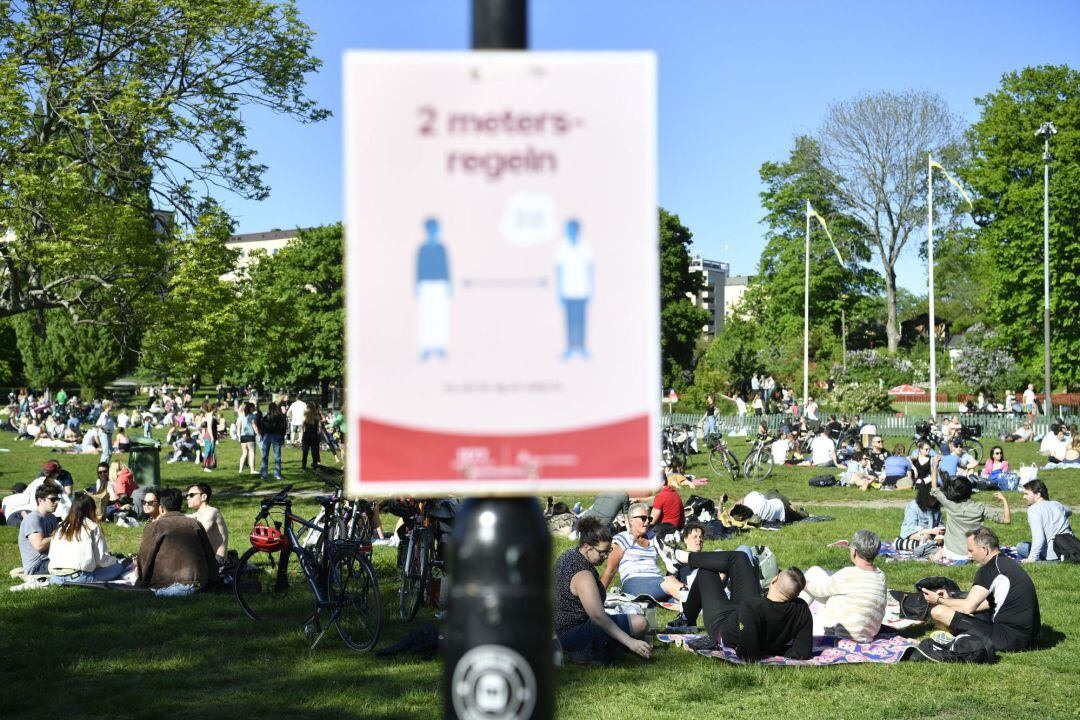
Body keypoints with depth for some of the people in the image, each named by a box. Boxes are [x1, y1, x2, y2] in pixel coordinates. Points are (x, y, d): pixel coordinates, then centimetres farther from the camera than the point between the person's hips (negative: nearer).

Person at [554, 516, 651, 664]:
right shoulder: (583, 575, -25)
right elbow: (598, 616, -31)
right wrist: (630, 642, -33)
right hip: (572, 635, -11)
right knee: (640, 623, -21)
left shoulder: (568, 555, 5)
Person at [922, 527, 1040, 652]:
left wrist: (938, 600, 3)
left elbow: (968, 607, -15)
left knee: (938, 611, -14)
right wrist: (948, 599, 21)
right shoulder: (1008, 563, 14)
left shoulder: (990, 569, -15)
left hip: (1010, 639, -10)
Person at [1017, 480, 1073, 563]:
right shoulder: (1056, 504, 13)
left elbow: (1038, 537, -22)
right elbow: (1069, 511, 39)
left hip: (1054, 555, -8)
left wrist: (1032, 558, -25)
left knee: (1020, 546, 4)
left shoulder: (1033, 509, -10)